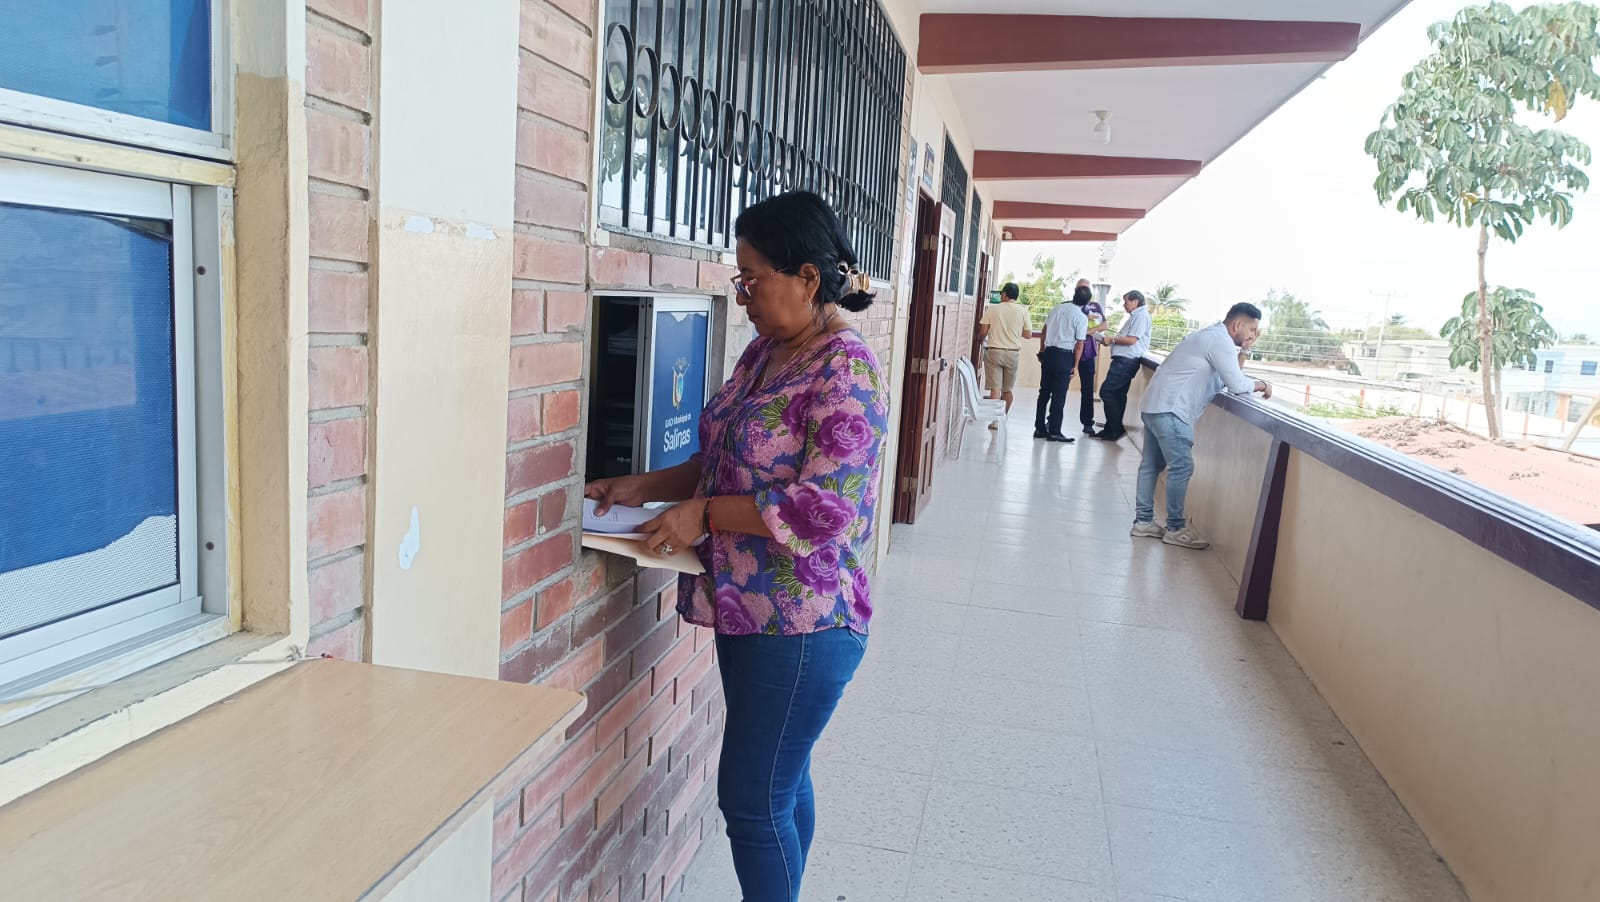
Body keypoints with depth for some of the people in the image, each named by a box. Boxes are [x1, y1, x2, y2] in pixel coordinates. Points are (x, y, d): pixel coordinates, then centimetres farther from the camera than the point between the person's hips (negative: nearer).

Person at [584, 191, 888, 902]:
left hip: (803, 623, -9)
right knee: (781, 781, 21)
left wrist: (704, 515, -20)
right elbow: (726, 464, 17)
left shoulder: (846, 370, -18)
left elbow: (825, 505, -24)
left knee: (753, 798, 0)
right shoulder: (763, 352, 9)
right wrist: (641, 489, 7)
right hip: (747, 609, 9)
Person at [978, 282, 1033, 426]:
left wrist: (981, 338, 20)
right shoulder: (1023, 311, -1)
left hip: (994, 352, -2)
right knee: (1007, 389, 14)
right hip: (1013, 353, 2)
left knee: (995, 388, -2)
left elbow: (982, 332, -3)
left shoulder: (992, 309, -4)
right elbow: (1028, 335, 2)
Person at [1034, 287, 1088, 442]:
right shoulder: (1082, 318, -8)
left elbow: (1043, 333, 12)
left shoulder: (1057, 308, 7)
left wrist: (1042, 351, 20)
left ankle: (1040, 428, 16)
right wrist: (1074, 366, -3)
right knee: (1059, 395, 0)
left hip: (1048, 352, 5)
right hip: (1065, 356, -5)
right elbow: (1079, 345, -9)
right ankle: (1054, 432, 2)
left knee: (1044, 392, 11)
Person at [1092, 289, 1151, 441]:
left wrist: (1112, 339, -7)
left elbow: (1132, 340, -18)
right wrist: (1110, 340, 10)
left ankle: (1116, 429, -8)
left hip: (1126, 361, -10)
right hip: (1124, 360, 10)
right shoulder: (1135, 316, 22)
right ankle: (1112, 429, 14)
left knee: (1106, 392, -12)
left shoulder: (1141, 315, -9)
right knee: (1118, 395, 11)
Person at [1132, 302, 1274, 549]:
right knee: (1182, 467, -8)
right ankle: (1175, 528, -3)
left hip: (1157, 404, 11)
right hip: (1170, 408, -11)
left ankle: (1143, 521, 16)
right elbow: (1236, 385, -14)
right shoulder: (1220, 340, -11)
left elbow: (1226, 378, 20)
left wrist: (1242, 351, 12)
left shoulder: (1211, 336, 21)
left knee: (1152, 464, 11)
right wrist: (1260, 384, 4)